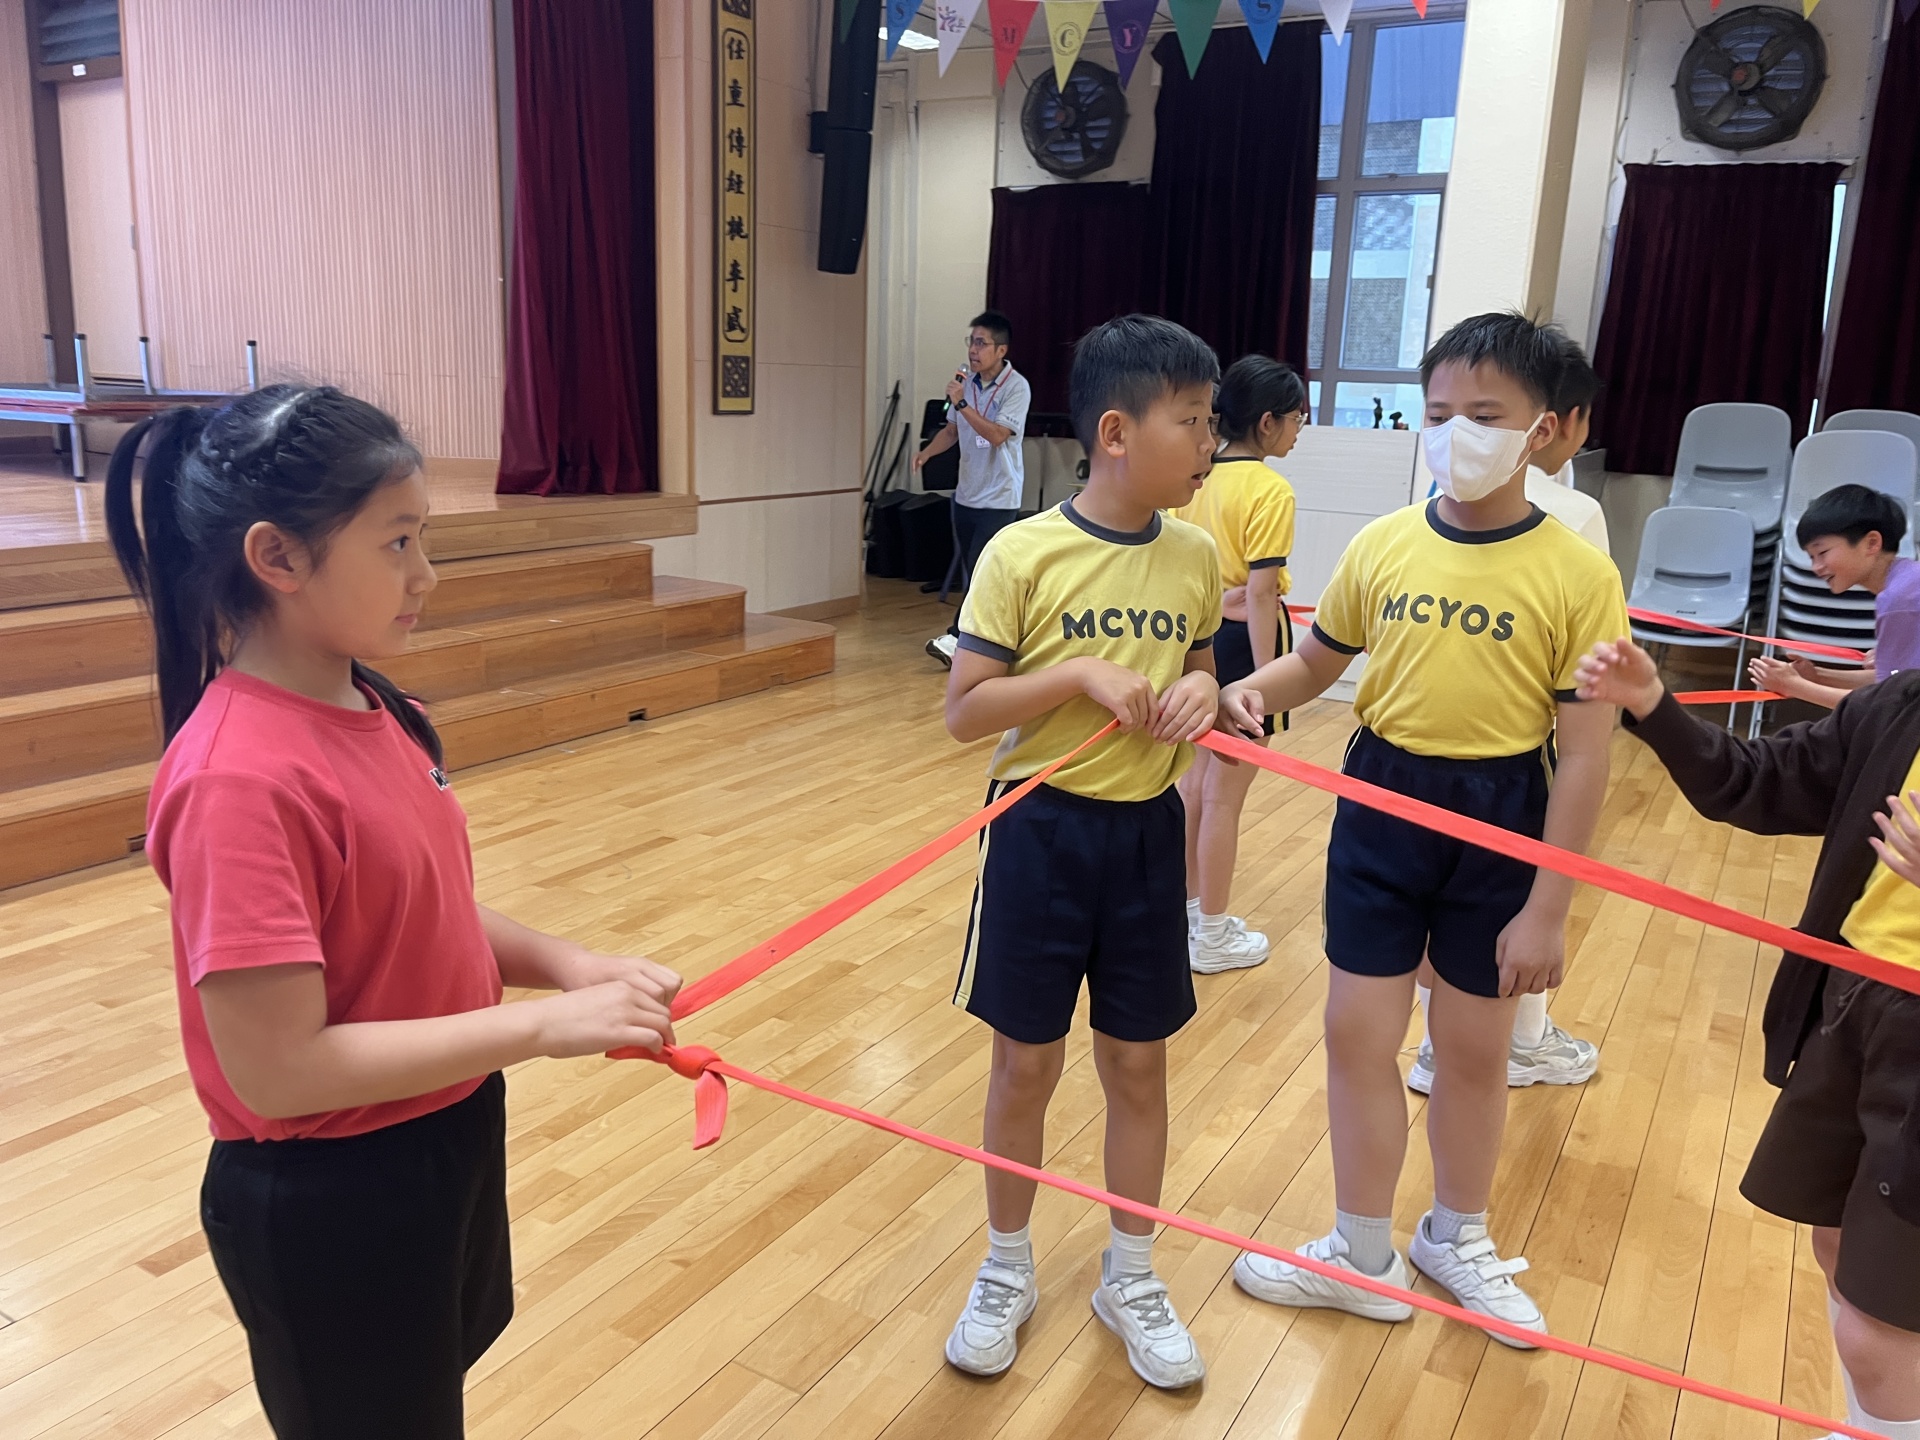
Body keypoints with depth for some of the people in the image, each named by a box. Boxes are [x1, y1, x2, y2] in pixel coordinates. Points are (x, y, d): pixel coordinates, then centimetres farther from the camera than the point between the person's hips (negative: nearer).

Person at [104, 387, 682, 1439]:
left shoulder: (376, 712, -2)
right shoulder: (241, 779, -28)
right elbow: (277, 1068, -28)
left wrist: (567, 966, -9)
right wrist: (546, 1025, -25)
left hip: (447, 1144, 8)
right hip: (329, 1206, -8)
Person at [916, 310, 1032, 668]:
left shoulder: (1016, 387, -13)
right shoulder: (965, 381, 7)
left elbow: (997, 435, -23)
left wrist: (961, 403, -27)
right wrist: (927, 452, -3)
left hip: (999, 497, -7)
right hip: (966, 493, 7)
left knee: (982, 572, -12)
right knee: (969, 571, 11)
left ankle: (957, 638, -12)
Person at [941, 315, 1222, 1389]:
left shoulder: (1196, 556, 0)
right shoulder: (1024, 555, -13)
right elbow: (963, 712, -11)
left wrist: (1201, 693, -9)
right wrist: (1080, 674, -22)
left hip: (1148, 834, 4)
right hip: (1043, 830, -3)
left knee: (1139, 1064, 14)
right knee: (1027, 1064, 10)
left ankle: (1131, 1279, 35)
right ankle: (1007, 1271, 34)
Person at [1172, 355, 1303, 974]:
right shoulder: (1270, 491, -17)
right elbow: (1260, 595, -21)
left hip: (1200, 636, 8)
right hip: (1242, 640, -8)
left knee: (1194, 782, 18)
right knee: (1223, 796, 3)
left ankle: (1188, 910, 32)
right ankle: (1212, 936, 16)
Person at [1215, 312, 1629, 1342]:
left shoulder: (1579, 576, -13)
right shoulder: (1382, 545, -4)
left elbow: (1583, 754, -11)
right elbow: (1317, 659, 11)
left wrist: (1548, 909, -12)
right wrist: (1251, 692, -12)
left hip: (1500, 822, -2)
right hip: (1382, 803, 3)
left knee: (1474, 1047, 15)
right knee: (1358, 1032, 8)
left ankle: (1456, 1239, 41)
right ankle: (1365, 1257, 28)